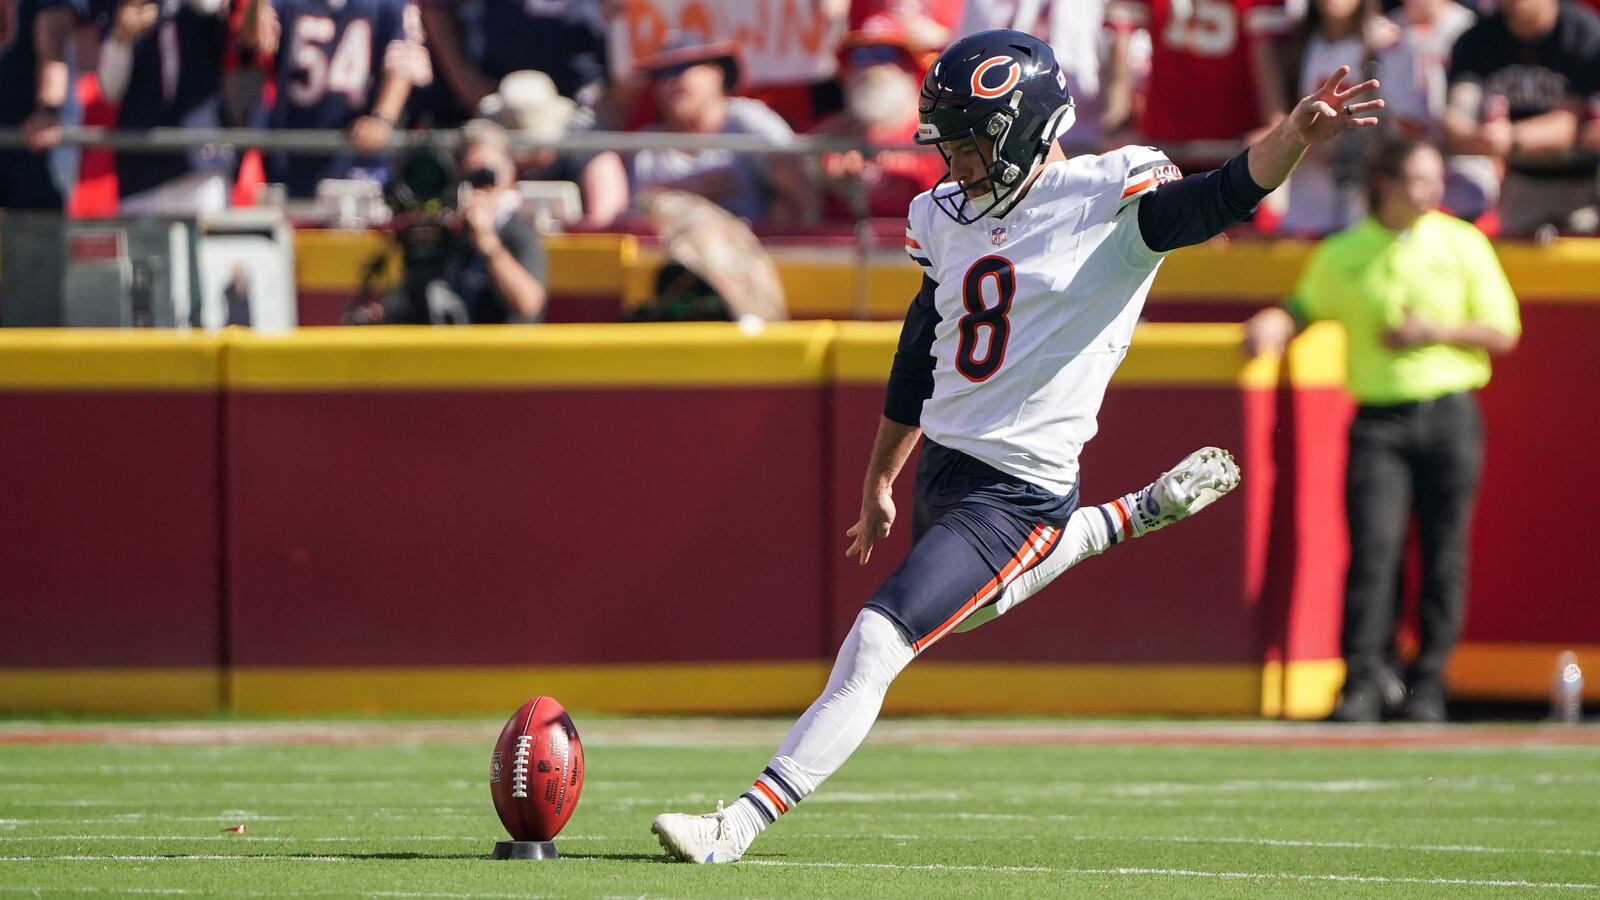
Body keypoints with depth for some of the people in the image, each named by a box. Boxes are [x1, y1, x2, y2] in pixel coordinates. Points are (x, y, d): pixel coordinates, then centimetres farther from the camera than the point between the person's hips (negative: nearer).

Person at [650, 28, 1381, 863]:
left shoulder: (1112, 200, -12)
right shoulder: (947, 216, 8)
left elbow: (1226, 195, -27)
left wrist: (1295, 134, -47)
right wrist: (879, 482, 25)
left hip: (1020, 491, -9)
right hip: (942, 468, 9)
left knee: (876, 643, -17)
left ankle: (741, 824, -16)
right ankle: (1139, 513, 45)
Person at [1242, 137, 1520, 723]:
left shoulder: (1463, 245, 6)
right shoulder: (1341, 255, 7)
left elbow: (1503, 332, 5)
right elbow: (1306, 306, 20)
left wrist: (1434, 331, -9)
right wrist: (1274, 325, -2)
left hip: (1449, 415, 0)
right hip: (1378, 419, 0)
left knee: (1444, 557, -1)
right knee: (1372, 549, -12)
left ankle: (1428, 684, 7)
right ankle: (1362, 683, -12)